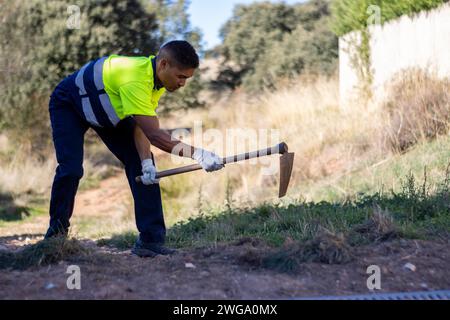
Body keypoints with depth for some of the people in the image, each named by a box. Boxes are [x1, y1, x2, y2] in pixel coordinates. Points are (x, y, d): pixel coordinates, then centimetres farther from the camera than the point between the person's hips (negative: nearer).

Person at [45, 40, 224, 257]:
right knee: (71, 170, -20)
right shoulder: (135, 79, -42)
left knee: (139, 164, -8)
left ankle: (151, 239, -8)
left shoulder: (156, 78, -14)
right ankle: (56, 231, 7)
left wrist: (146, 162, -29)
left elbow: (140, 125, -15)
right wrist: (197, 154, -49)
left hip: (110, 113, 7)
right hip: (68, 106, -7)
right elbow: (153, 134, -45)